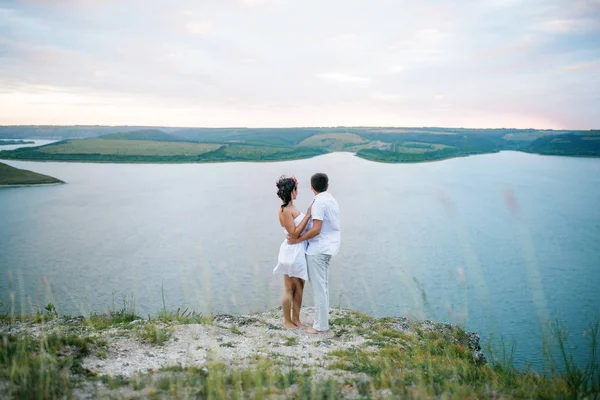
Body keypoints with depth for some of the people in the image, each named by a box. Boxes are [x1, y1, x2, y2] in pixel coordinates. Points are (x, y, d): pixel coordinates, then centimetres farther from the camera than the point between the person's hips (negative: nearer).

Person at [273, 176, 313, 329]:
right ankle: (287, 321, 18)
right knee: (289, 288, 5)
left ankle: (296, 319, 26)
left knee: (299, 287, 15)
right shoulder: (284, 210, -18)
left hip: (299, 251, 9)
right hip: (292, 251, -9)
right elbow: (294, 233, -20)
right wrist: (307, 216, -21)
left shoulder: (291, 207, 10)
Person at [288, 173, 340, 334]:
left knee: (319, 288, -3)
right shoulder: (332, 200, 11)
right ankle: (322, 320, 22)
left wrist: (297, 240, -13)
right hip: (327, 247, 9)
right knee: (323, 286, 15)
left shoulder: (319, 202, -17)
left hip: (318, 250, -9)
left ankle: (321, 326, 2)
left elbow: (316, 230, -23)